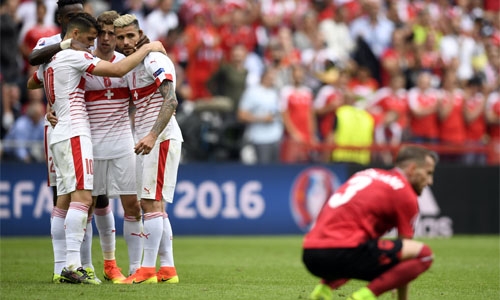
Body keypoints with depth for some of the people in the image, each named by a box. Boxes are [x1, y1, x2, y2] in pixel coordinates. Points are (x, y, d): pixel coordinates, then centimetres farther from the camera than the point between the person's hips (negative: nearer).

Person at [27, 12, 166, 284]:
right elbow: (117, 70, -15)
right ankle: (73, 264, -26)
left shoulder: (49, 60, 16)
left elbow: (31, 84, 37)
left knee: (65, 200, 4)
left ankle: (66, 266, 0)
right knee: (82, 197, -16)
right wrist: (148, 48, -6)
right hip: (74, 133, -10)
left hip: (59, 136, 10)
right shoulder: (74, 56, -10)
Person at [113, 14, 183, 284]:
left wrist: (153, 135, -37)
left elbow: (171, 101, -24)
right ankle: (167, 269, 12)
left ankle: (147, 269, -8)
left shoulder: (155, 61, -12)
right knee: (152, 205, 10)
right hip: (147, 140, 10)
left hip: (161, 139, -10)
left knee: (151, 203, -9)